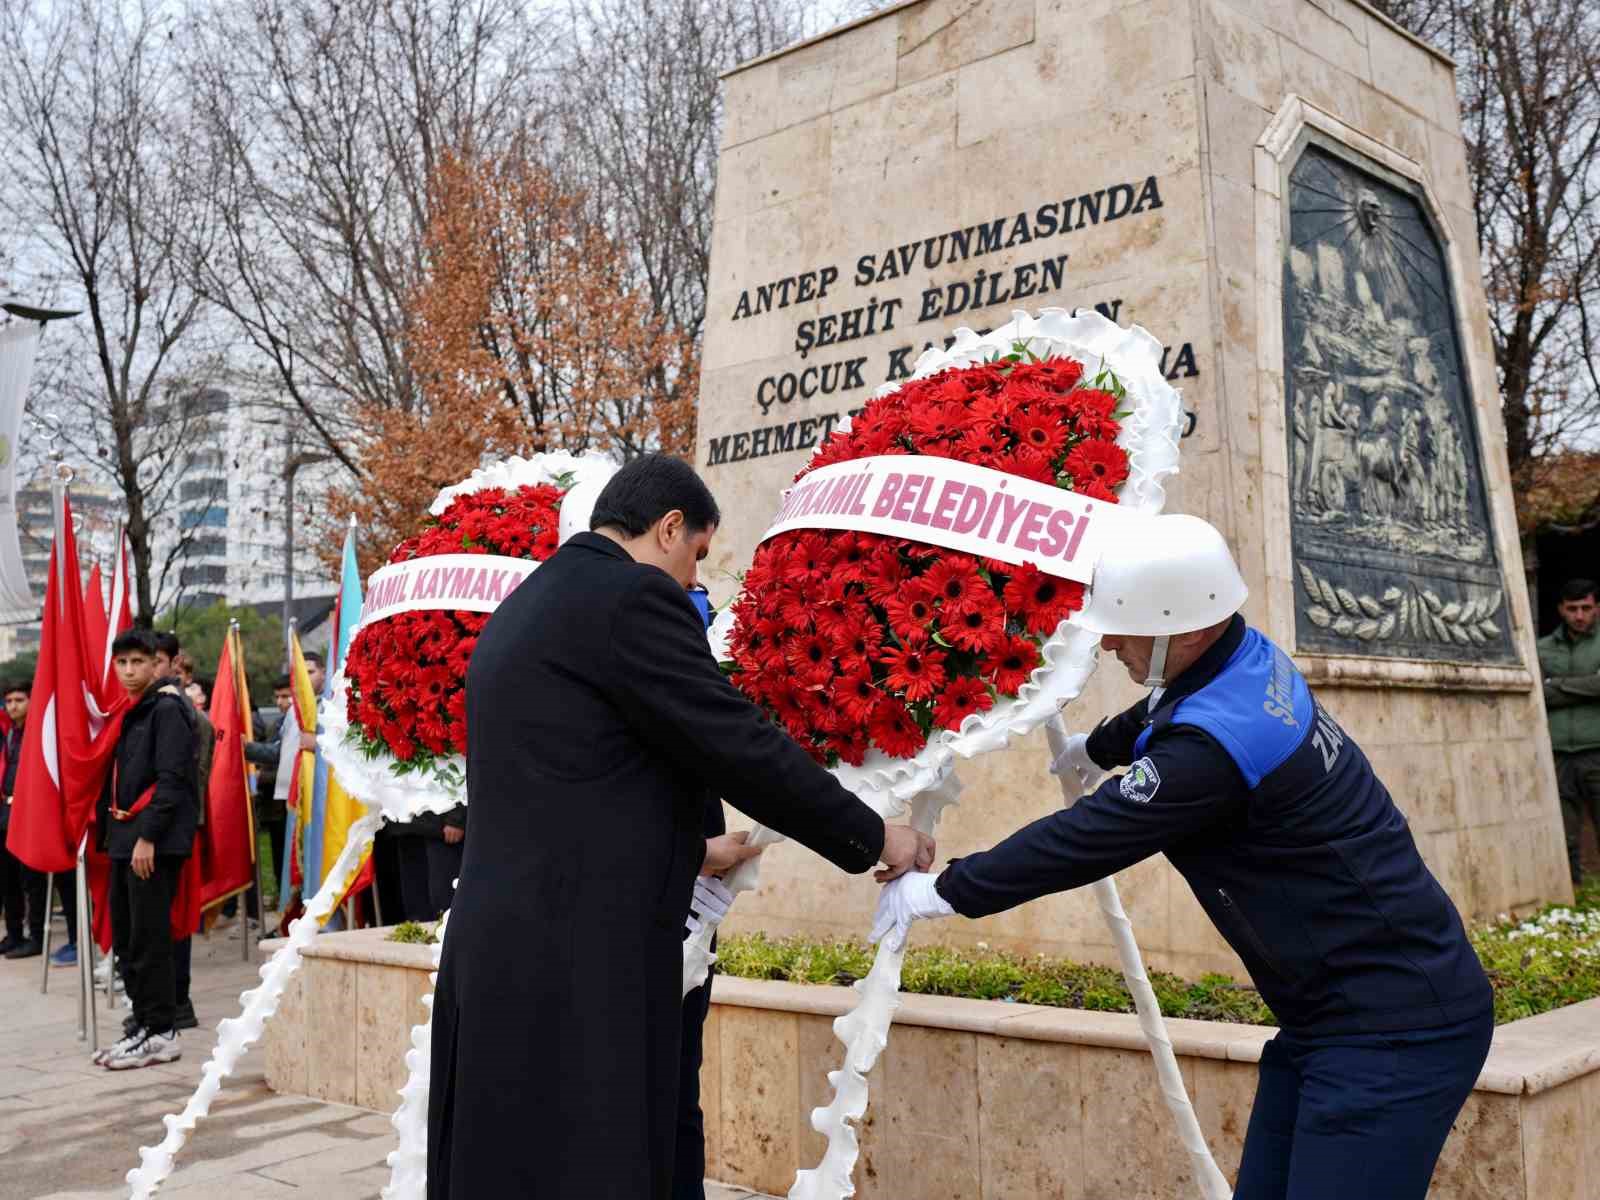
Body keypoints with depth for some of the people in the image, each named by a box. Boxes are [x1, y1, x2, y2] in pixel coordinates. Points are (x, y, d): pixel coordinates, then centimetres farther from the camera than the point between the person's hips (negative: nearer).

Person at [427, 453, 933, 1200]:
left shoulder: (524, 608, 18)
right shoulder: (631, 596, -11)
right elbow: (741, 747, -11)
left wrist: (688, 852, 31)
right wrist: (872, 837, 1)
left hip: (507, 946, 10)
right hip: (574, 962, -10)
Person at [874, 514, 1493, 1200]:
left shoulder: (1217, 743, -27)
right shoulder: (1249, 660, 2)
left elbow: (1085, 839, -21)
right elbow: (1158, 713, 26)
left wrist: (940, 893, -10)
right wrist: (1096, 749, 45)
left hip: (1395, 1029, -10)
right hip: (1335, 1015, 10)